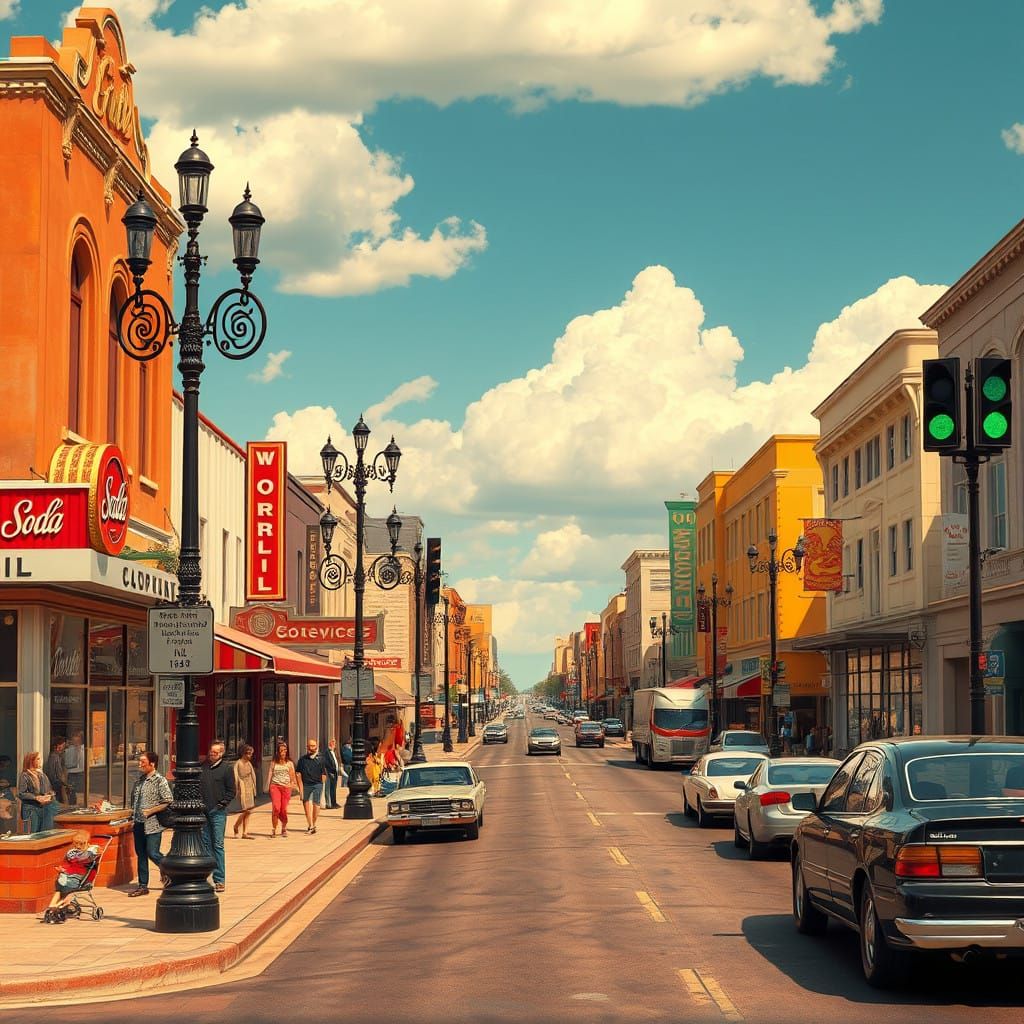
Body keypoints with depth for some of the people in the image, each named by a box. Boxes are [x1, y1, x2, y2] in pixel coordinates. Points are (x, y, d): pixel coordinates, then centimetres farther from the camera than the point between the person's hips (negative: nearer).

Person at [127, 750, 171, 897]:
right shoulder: (139, 780, 11)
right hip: (138, 824, 7)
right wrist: (133, 818, 11)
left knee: (152, 853, -9)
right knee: (141, 855, 9)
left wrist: (150, 811, -17)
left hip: (153, 824, -7)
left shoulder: (160, 781, -10)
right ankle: (143, 885, 15)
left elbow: (167, 803, -13)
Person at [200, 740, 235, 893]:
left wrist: (222, 804, -7)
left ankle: (219, 880, 0)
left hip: (218, 812, -4)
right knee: (205, 843, 7)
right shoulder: (202, 767, 9)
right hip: (202, 811, 4)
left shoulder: (227, 768, -1)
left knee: (218, 845, -2)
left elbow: (231, 791, 0)